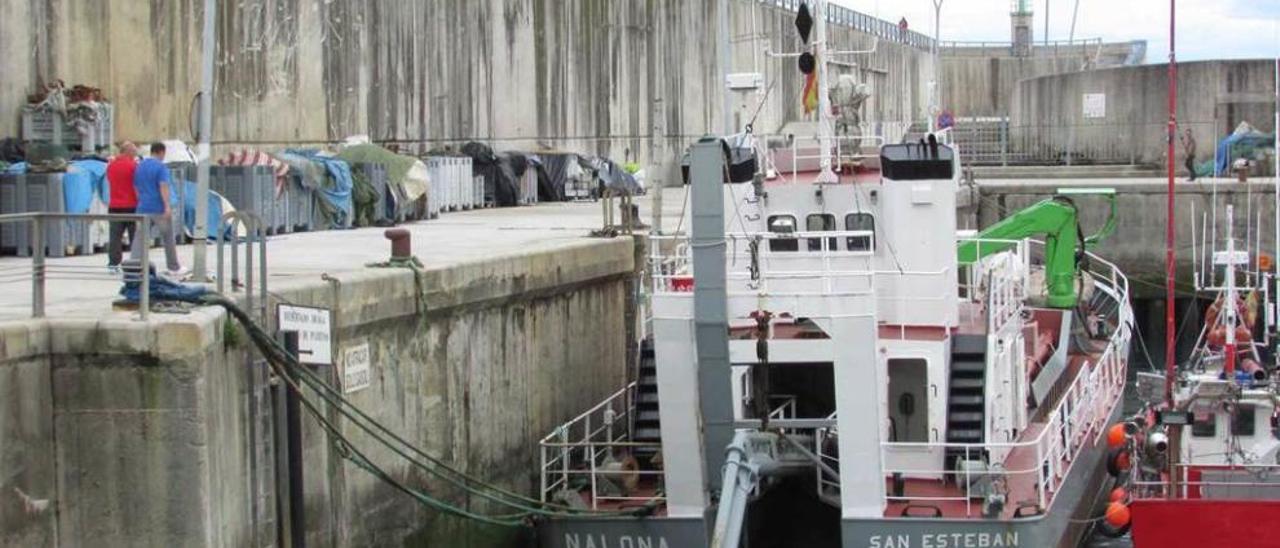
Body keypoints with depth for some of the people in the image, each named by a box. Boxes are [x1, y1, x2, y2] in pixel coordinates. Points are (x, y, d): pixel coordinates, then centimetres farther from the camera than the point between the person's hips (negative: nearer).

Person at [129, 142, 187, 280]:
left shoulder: (139, 167, 13)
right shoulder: (160, 166, -8)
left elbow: (136, 187, 19)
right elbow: (163, 187, -18)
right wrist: (167, 206, -22)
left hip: (143, 208, 5)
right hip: (159, 209, -5)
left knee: (140, 239, -1)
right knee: (168, 239, 10)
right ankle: (174, 269, 19)